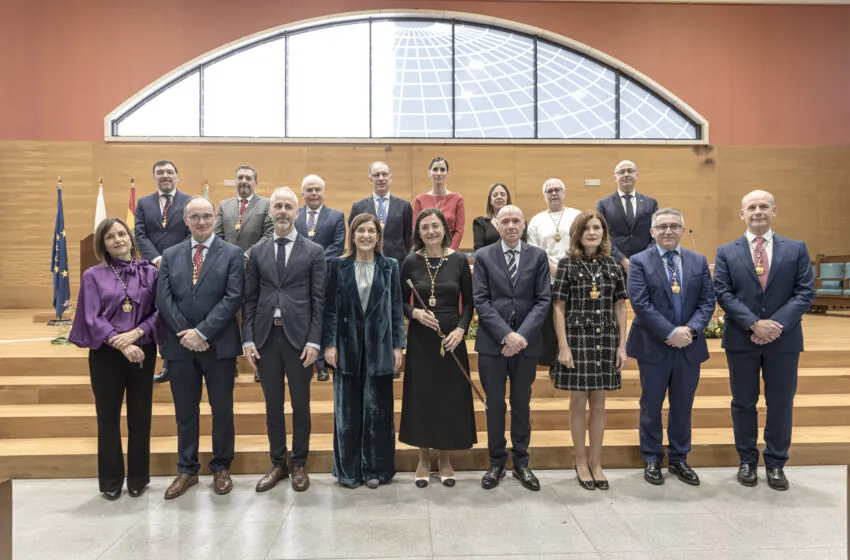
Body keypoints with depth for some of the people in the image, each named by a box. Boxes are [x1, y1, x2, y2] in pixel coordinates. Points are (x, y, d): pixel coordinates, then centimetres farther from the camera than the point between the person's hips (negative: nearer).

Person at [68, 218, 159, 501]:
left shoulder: (149, 272, 4)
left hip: (143, 353, 1)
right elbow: (92, 318, -6)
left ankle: (138, 479, 22)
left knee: (140, 417, 7)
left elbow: (159, 310, 0)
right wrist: (120, 344, -17)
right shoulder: (93, 276, 1)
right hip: (106, 354, 0)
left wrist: (136, 333, -16)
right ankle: (111, 481, 22)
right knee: (108, 418, 8)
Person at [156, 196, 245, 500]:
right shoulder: (170, 255, 10)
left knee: (222, 410, 8)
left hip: (219, 344, -2)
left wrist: (202, 332, -15)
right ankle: (187, 470, 26)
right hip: (180, 344, 3)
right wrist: (186, 333, -11)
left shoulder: (232, 254, 0)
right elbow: (163, 299, 1)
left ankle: (221, 468, 24)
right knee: (185, 412, 12)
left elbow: (233, 297, -10)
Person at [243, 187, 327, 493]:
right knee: (272, 405, 11)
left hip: (299, 336, -2)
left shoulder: (314, 251, 1)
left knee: (300, 404, 8)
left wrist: (314, 341, -10)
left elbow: (319, 300, -3)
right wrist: (248, 339, -1)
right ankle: (277, 464, 27)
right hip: (265, 336, 2)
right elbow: (249, 299, 7)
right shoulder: (256, 252, 8)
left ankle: (299, 464, 25)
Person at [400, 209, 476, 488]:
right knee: (421, 396, 6)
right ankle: (424, 458, 24)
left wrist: (460, 329, -13)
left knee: (450, 397, 7)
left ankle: (445, 458, 25)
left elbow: (468, 302, 2)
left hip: (451, 338, 0)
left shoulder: (459, 261, -2)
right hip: (420, 339, 0)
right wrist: (415, 313, -17)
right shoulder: (411, 262, -2)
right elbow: (400, 302, 3)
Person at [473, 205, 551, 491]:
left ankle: (521, 463, 25)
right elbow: (480, 300, -5)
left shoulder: (538, 256, 4)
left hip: (526, 342, 1)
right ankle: (496, 462, 23)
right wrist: (506, 335, -15)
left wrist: (522, 335, -14)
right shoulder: (483, 256, 2)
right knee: (494, 404, 8)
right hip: (492, 342, -1)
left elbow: (544, 300, -1)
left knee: (522, 404, 11)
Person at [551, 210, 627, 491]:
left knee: (598, 403, 10)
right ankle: (581, 462, 21)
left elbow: (620, 307, 8)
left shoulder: (613, 266, 6)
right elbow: (558, 308, -5)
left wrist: (622, 345, 3)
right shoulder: (567, 265, -3)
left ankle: (596, 462, 23)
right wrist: (563, 347, -11)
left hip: (606, 340, 3)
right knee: (578, 402, 6)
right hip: (577, 338, -3)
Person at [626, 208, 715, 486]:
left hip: (690, 346, 3)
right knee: (651, 406, 9)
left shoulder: (698, 261, 7)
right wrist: (671, 332, -19)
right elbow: (640, 304, -14)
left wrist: (691, 330, -14)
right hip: (653, 347, -3)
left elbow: (707, 301, 2)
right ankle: (652, 460, 24)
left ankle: (679, 459, 29)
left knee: (683, 407, 13)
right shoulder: (639, 261, -5)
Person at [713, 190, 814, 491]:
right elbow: (723, 294, -5)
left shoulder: (796, 249, 5)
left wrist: (777, 324, -15)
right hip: (741, 339, 0)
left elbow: (805, 292, -2)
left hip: (784, 339, 1)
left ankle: (776, 463, 24)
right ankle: (747, 460, 24)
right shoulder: (726, 252, 3)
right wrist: (754, 324, -17)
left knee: (781, 403, 8)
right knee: (743, 403, 9)